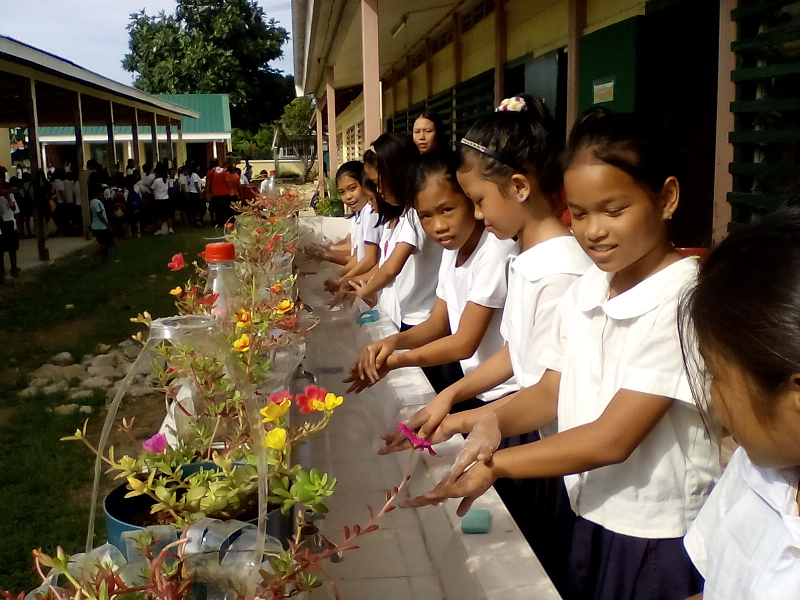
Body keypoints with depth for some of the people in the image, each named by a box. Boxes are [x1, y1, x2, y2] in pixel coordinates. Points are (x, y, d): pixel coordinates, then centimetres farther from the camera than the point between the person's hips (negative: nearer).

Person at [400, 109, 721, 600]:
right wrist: (493, 418, -17)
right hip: (591, 522, 6)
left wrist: (494, 466, -21)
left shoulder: (682, 302, -21)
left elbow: (612, 438, -23)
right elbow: (551, 393, 4)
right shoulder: (584, 292, 0)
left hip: (659, 541, -6)